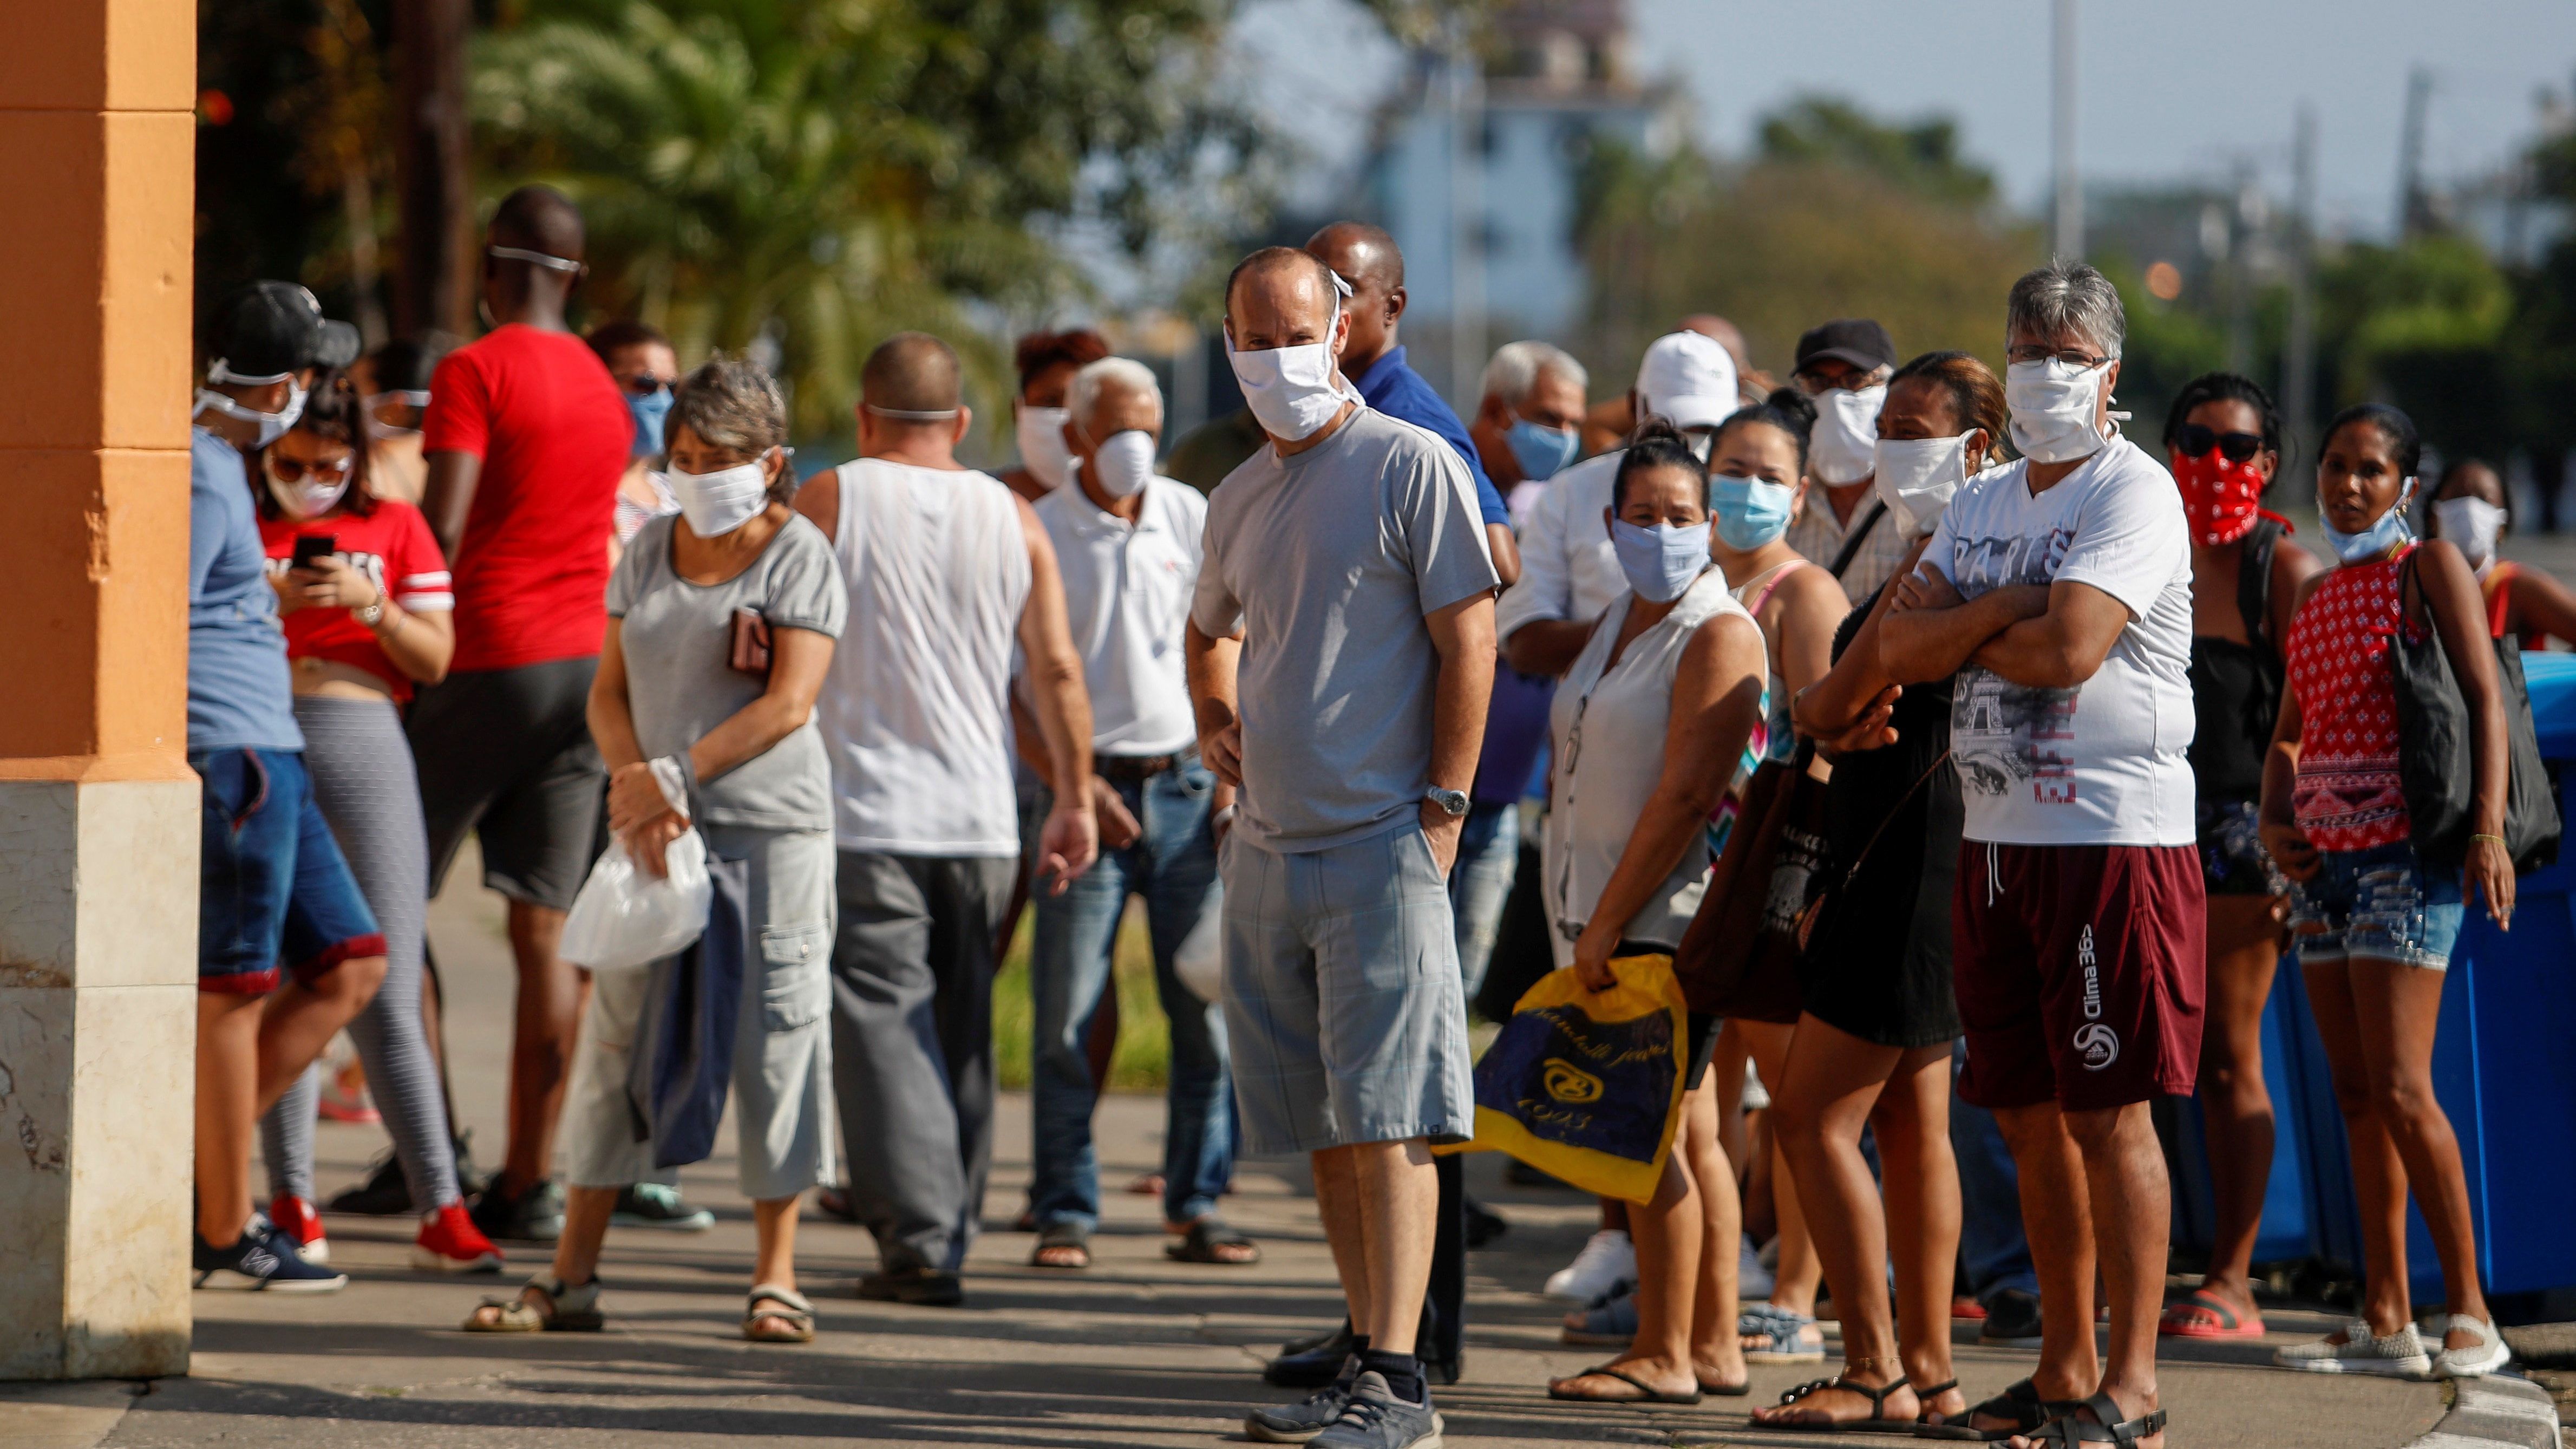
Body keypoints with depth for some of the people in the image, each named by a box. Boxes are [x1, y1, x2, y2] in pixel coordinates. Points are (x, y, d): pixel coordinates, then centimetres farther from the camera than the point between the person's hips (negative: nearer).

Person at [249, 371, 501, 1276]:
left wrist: (369, 604, -9)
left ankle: (440, 1211, -7)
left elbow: (435, 659, 7)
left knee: (386, 997, -5)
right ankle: (292, 1206, 7)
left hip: (363, 744, -1)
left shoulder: (394, 528, 12)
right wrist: (271, 607, -9)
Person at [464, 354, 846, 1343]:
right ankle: (572, 1277, 8)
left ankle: (775, 1281, 3)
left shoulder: (799, 557, -4)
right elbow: (610, 692, 10)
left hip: (769, 824, -5)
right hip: (656, 829, 5)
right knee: (617, 1033, 4)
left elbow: (788, 706, -14)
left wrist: (675, 773, -20)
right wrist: (635, 791, -9)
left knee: (772, 1036, -3)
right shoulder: (651, 550, 12)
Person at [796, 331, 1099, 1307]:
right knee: (961, 1030, 14)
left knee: (882, 1025, -6)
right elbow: (1057, 669, 5)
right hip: (980, 823, 4)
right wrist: (1075, 799, 11)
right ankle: (951, 1227, 17)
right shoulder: (1012, 519, 7)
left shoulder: (826, 504, -2)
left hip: (865, 816, -4)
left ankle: (919, 1242, -16)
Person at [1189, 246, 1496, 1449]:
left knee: (1387, 1116, -12)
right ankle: (1366, 1352, 15)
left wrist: (1440, 812, -13)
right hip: (1266, 850, 7)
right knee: (1325, 1126, 9)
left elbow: (1468, 642, -8)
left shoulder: (1413, 468, -5)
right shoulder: (1240, 497, 16)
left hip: (1381, 843, -7)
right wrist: (1214, 717, 13)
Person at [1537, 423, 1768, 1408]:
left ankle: (1664, 1356, -7)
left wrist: (1606, 925, -18)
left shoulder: (1718, 635, -12)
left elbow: (1686, 796, -18)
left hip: (1670, 916, -9)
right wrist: (1586, 926, 15)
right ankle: (1714, 1347, 12)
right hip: (1614, 920, 9)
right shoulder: (1620, 626, 17)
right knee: (1686, 1132, 9)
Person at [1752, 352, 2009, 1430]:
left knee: (1815, 1118, -11)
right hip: (1888, 864, 11)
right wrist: (1834, 712, -7)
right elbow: (1819, 705, 13)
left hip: (1917, 861, -11)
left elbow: (1849, 691, -17)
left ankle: (1874, 1373, -9)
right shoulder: (1921, 555, 19)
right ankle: (1927, 1371, 14)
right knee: (1911, 1120, 11)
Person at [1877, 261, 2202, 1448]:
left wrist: (1960, 634, -3)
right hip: (1998, 841, 8)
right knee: (2030, 1116, 10)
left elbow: (2068, 647, -20)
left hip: (2116, 838, -8)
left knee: (2110, 1114, -8)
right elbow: (1896, 646, 5)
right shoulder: (1982, 504, 17)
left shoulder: (2134, 494, -7)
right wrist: (2001, 612, -10)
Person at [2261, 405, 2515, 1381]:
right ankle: (2384, 1320, 6)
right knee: (2355, 1092, 5)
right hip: (2325, 858, 7)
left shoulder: (2429, 567, -2)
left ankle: (2470, 1315, -9)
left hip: (2404, 849, -7)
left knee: (2398, 1088, -14)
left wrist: (2488, 831, -20)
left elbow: (2484, 698, -9)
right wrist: (2275, 821, 5)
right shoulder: (2317, 595, 18)